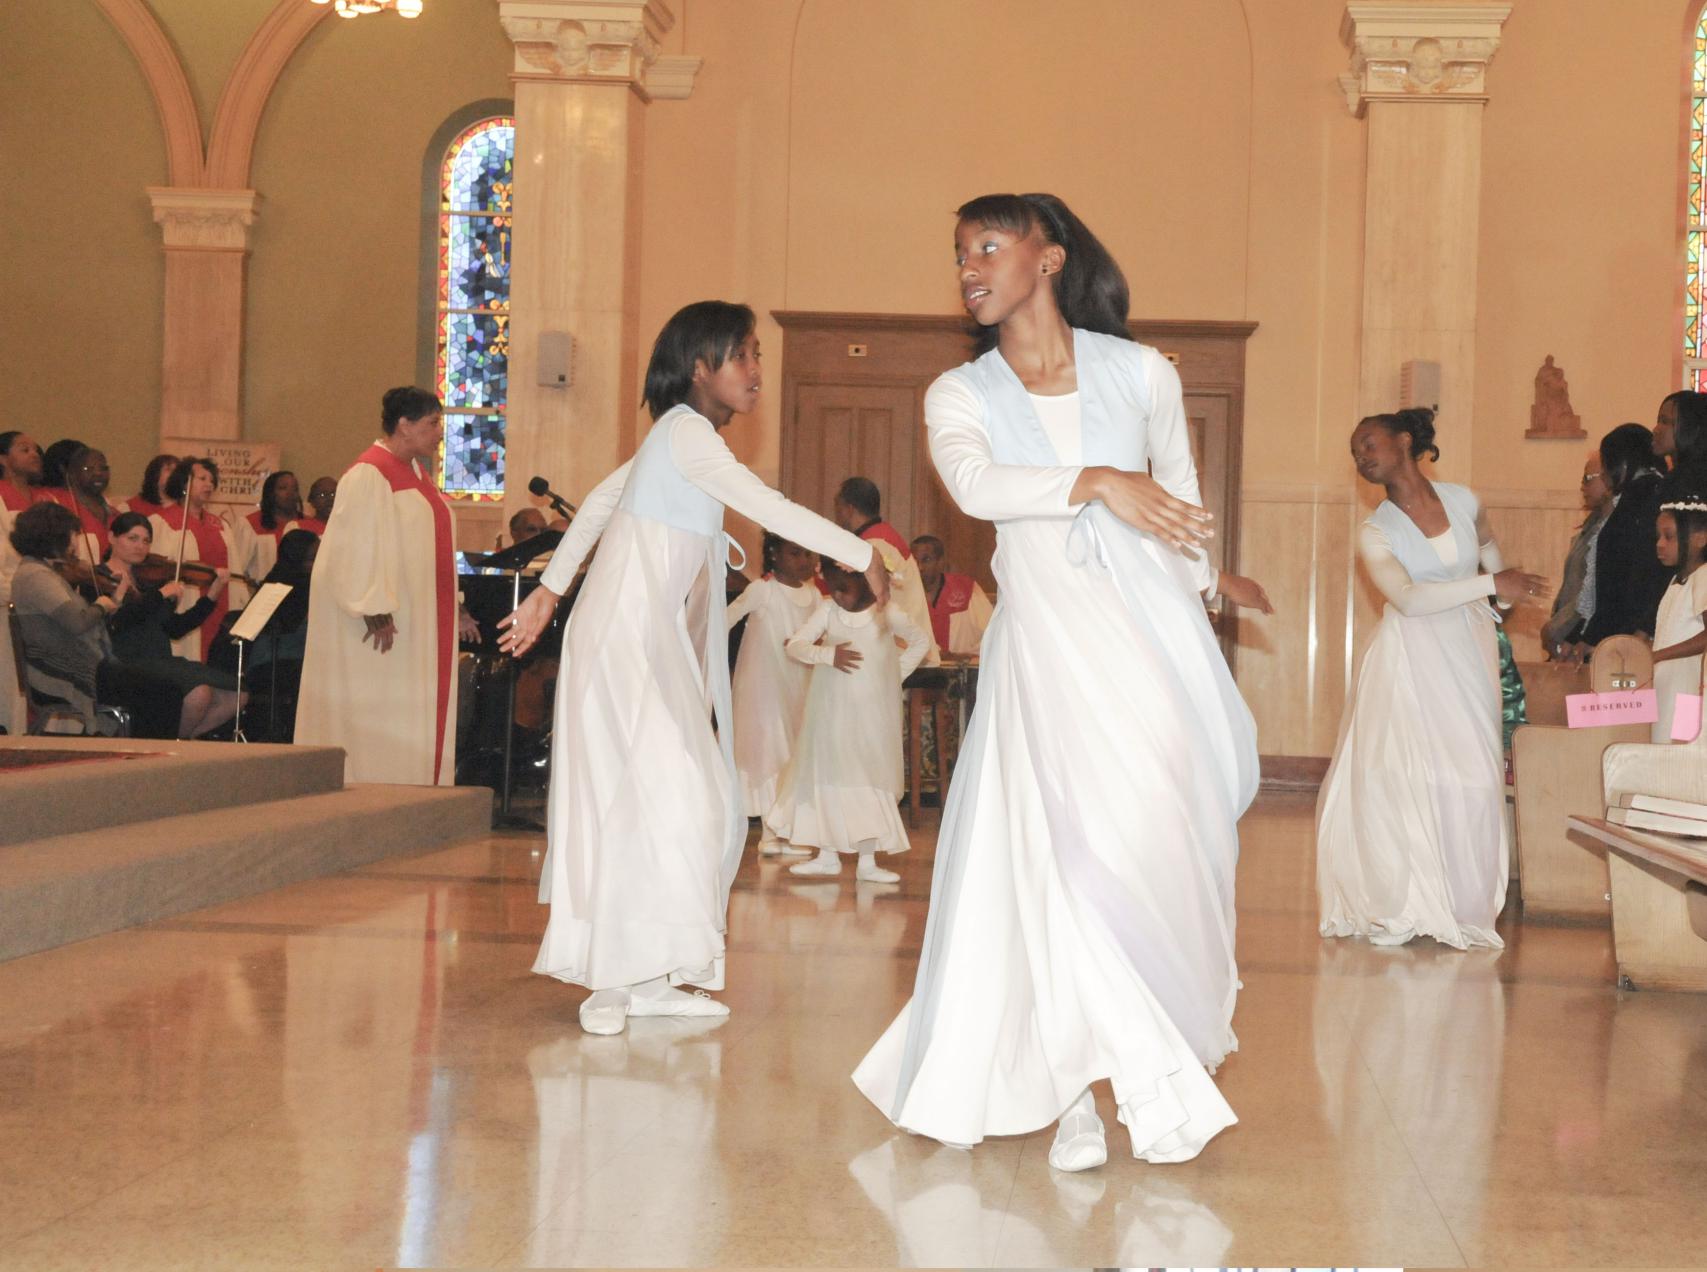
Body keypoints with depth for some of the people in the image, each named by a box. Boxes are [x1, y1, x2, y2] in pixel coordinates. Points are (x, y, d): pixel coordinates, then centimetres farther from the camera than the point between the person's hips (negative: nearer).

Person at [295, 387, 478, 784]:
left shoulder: (418, 471, 14)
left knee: (417, 717, 9)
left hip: (418, 618, 9)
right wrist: (375, 611, -25)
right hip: (383, 619, -9)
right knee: (376, 719, -4)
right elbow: (357, 547, -20)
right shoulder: (370, 474, -13)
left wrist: (454, 610, 17)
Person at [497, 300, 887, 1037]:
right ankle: (612, 979, -8)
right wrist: (863, 557, -10)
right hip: (627, 635, -10)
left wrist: (551, 591, 20)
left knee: (696, 802, 7)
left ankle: (650, 976, 12)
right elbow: (772, 510, -18)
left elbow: (598, 502, 19)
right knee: (653, 792, -13)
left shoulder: (677, 436, 16)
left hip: (659, 639, 10)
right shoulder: (689, 434, -13)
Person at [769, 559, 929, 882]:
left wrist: (897, 673, 1)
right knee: (829, 777, 5)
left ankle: (868, 862, 2)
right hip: (833, 709, 1)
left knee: (870, 779, -1)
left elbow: (921, 640, 10)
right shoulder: (827, 610, -3)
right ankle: (827, 856, 16)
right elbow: (794, 645, -9)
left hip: (873, 712, -1)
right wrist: (828, 654, -25)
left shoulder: (887, 612, -5)